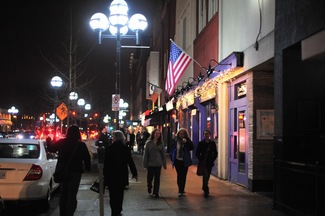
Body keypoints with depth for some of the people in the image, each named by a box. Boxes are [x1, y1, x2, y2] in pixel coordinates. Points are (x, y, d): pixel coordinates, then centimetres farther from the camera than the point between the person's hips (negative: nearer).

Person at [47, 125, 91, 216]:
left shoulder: (61, 142, -4)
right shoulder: (81, 145, -8)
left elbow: (51, 148, 11)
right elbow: (87, 158, -3)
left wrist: (48, 140, 27)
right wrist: (88, 168, 11)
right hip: (76, 171, -2)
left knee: (63, 194, 16)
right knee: (72, 195, 1)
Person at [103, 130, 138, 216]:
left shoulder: (110, 148, -9)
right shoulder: (125, 148, -3)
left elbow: (106, 163, -7)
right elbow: (130, 162, -1)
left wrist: (105, 174, 1)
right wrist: (134, 173, 6)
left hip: (111, 175, -2)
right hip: (123, 174, 3)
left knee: (113, 194, 5)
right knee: (120, 194, 15)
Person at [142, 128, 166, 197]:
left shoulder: (161, 143, 3)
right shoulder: (149, 142, -4)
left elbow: (163, 154, 7)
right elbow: (146, 154, -3)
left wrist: (164, 164, 5)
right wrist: (145, 164, -5)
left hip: (158, 164, 2)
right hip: (150, 163, -2)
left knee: (157, 179, 5)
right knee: (149, 177, 4)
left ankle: (156, 192, 16)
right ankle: (149, 187, 36)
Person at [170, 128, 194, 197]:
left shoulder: (187, 140, -1)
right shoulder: (175, 140, 0)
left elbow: (192, 147, -12)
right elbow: (172, 150, 5)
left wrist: (186, 142, -25)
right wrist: (172, 159, 2)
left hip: (185, 161, 0)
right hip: (177, 161, 0)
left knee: (183, 176, 4)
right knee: (179, 175, -2)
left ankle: (181, 190, 15)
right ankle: (181, 190, 3)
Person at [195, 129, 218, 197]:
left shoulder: (212, 143, 2)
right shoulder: (200, 143, -2)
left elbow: (215, 153, 9)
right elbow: (197, 153, 3)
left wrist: (212, 160, 0)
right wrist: (200, 160, -4)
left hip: (210, 163, 3)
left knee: (207, 177, 10)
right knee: (205, 176, -14)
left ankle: (204, 188, 30)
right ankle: (206, 190, -12)